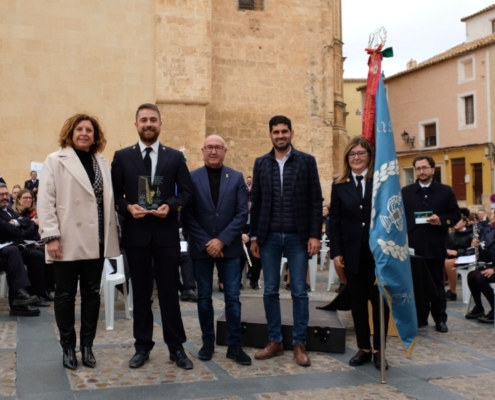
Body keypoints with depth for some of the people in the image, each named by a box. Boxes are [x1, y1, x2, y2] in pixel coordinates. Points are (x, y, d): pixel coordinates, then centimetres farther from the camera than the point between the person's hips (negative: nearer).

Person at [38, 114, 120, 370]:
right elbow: (45, 201, -7)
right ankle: (68, 347, 20)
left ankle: (87, 346, 22)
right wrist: (51, 236, -14)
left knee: (92, 294, 10)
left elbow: (108, 200, 11)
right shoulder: (55, 160, -1)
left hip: (95, 241, 4)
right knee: (65, 295, 7)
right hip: (68, 241, -4)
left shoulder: (102, 162, 12)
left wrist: (112, 235, 5)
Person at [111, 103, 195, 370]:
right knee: (140, 292, 9)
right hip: (135, 232, 1)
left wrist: (171, 206, -13)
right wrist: (127, 207, -14)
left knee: (169, 291, 4)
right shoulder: (122, 156, 5)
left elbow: (187, 192, 4)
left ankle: (176, 347, 14)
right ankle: (142, 346, 20)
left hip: (166, 232, 0)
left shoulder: (175, 157, 5)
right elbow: (114, 193, 4)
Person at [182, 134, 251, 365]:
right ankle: (208, 342, 21)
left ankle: (234, 345, 11)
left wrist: (222, 240, -12)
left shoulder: (237, 178, 3)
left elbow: (242, 214, -3)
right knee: (204, 297, 8)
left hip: (229, 247, 0)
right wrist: (206, 243, -11)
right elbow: (187, 215, -4)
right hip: (201, 248, 0)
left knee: (232, 297, 2)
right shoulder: (191, 178, 0)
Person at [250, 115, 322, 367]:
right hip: (269, 237, 2)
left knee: (299, 292, 3)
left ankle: (299, 344, 12)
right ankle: (275, 341, 17)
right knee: (270, 291, 6)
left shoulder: (307, 161, 1)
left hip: (298, 237, -2)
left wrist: (315, 235, -8)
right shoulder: (261, 164, 7)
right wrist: (254, 236, 5)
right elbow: (255, 202, 8)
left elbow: (316, 201, -1)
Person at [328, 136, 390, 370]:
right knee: (358, 302, 7)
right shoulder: (339, 186, 6)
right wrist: (336, 252, -4)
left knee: (380, 301, 5)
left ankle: (378, 350, 16)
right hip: (352, 253, 2)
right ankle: (363, 348, 18)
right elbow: (334, 221, 4)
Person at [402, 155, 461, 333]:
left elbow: (456, 214, 3)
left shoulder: (446, 191, 5)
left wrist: (442, 220, -16)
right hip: (413, 245, 1)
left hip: (436, 246, -1)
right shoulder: (405, 192, 7)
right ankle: (419, 317, 19)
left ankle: (440, 319, 15)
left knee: (437, 284, 7)